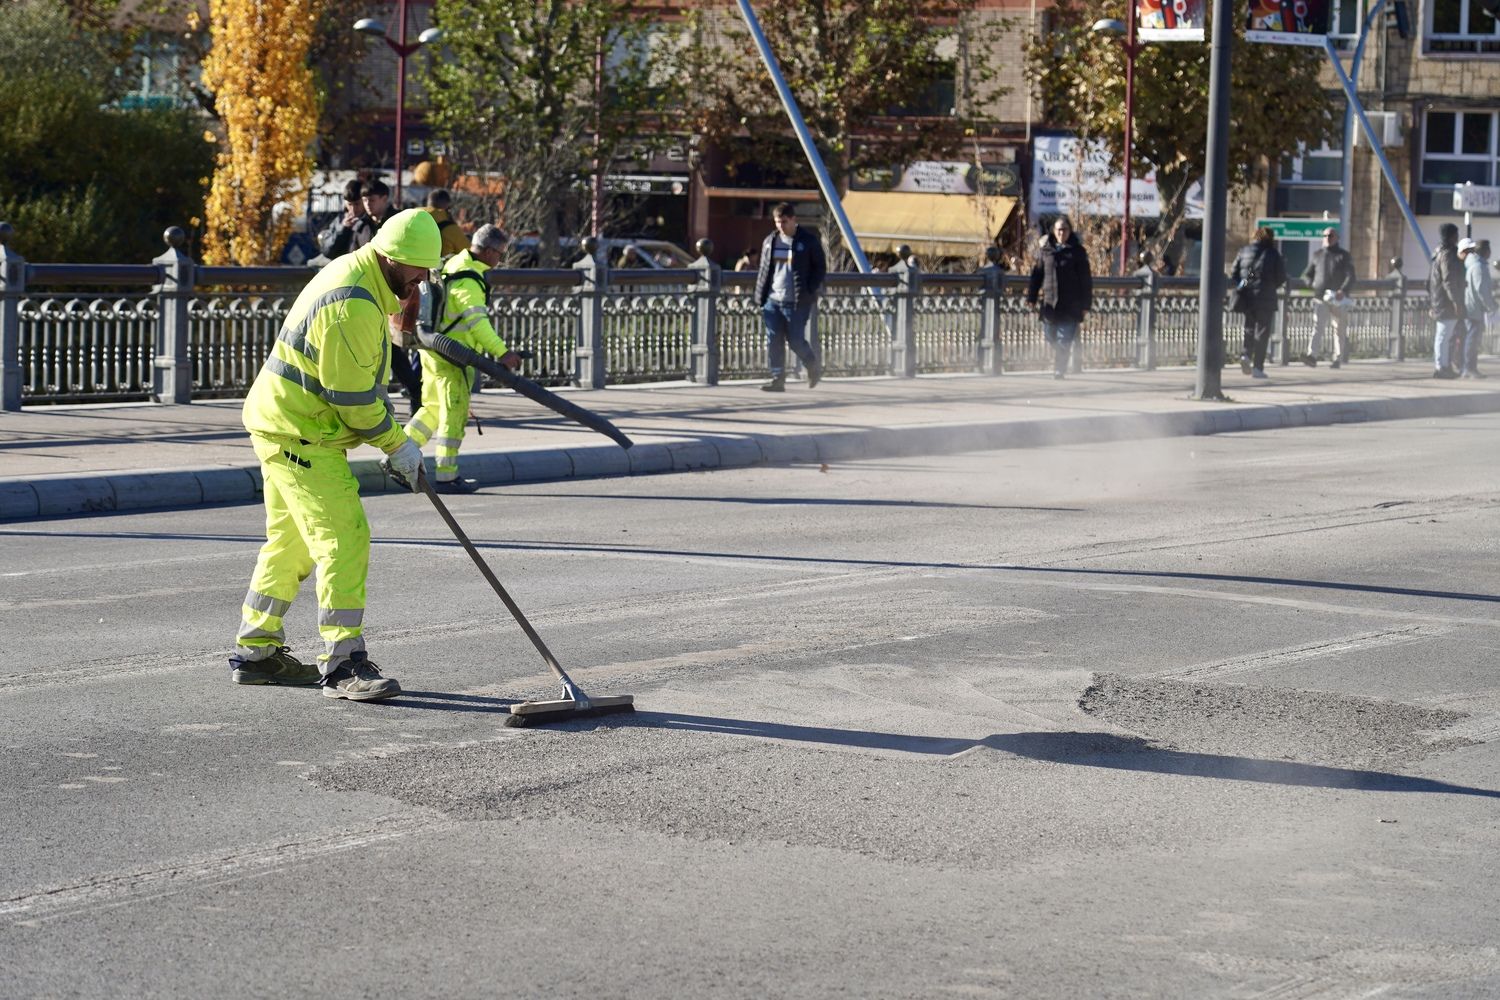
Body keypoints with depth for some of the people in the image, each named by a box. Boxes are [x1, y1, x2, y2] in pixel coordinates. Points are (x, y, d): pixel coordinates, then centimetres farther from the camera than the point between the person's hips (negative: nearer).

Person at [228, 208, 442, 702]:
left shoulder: (356, 273, 10)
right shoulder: (353, 306, -24)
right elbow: (354, 398, -22)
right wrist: (398, 445, -11)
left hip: (283, 425, 11)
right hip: (300, 434, -11)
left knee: (291, 542, 17)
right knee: (343, 537, -13)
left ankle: (255, 652, 26)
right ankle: (343, 664, -14)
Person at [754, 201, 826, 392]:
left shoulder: (809, 240, -2)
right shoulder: (770, 241, 12)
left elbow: (820, 268, -1)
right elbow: (763, 270, 18)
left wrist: (809, 293, -11)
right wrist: (760, 297, 9)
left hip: (796, 302, -5)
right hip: (773, 300, 5)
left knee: (795, 339, -4)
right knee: (773, 341, -2)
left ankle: (814, 365, 23)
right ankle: (777, 379, 3)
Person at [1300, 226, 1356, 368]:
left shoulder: (1344, 256, 5)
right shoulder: (1317, 255, 13)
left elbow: (1351, 277, -6)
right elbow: (1307, 275, 22)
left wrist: (1343, 290, -23)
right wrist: (1313, 285, 1)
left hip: (1339, 300, -1)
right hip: (1320, 299, 1)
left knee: (1339, 330, 6)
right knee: (1317, 327, -15)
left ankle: (1337, 358, 16)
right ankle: (1312, 356, -28)